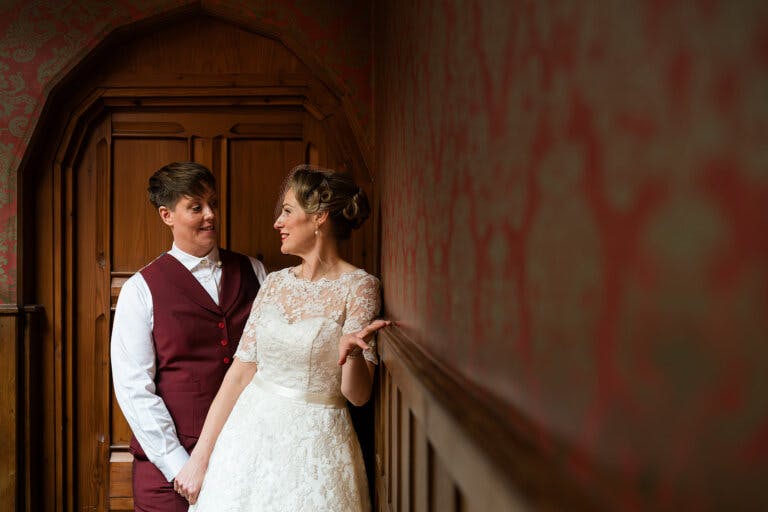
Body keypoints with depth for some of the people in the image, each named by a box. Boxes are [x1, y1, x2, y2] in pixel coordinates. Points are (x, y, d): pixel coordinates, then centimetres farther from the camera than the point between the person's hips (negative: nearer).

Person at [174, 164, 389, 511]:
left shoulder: (358, 286, -10)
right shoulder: (276, 282, 5)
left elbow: (357, 395, -12)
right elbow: (240, 372, 3)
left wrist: (351, 351, -33)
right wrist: (200, 457, 0)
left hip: (314, 443, -4)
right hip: (250, 432, 5)